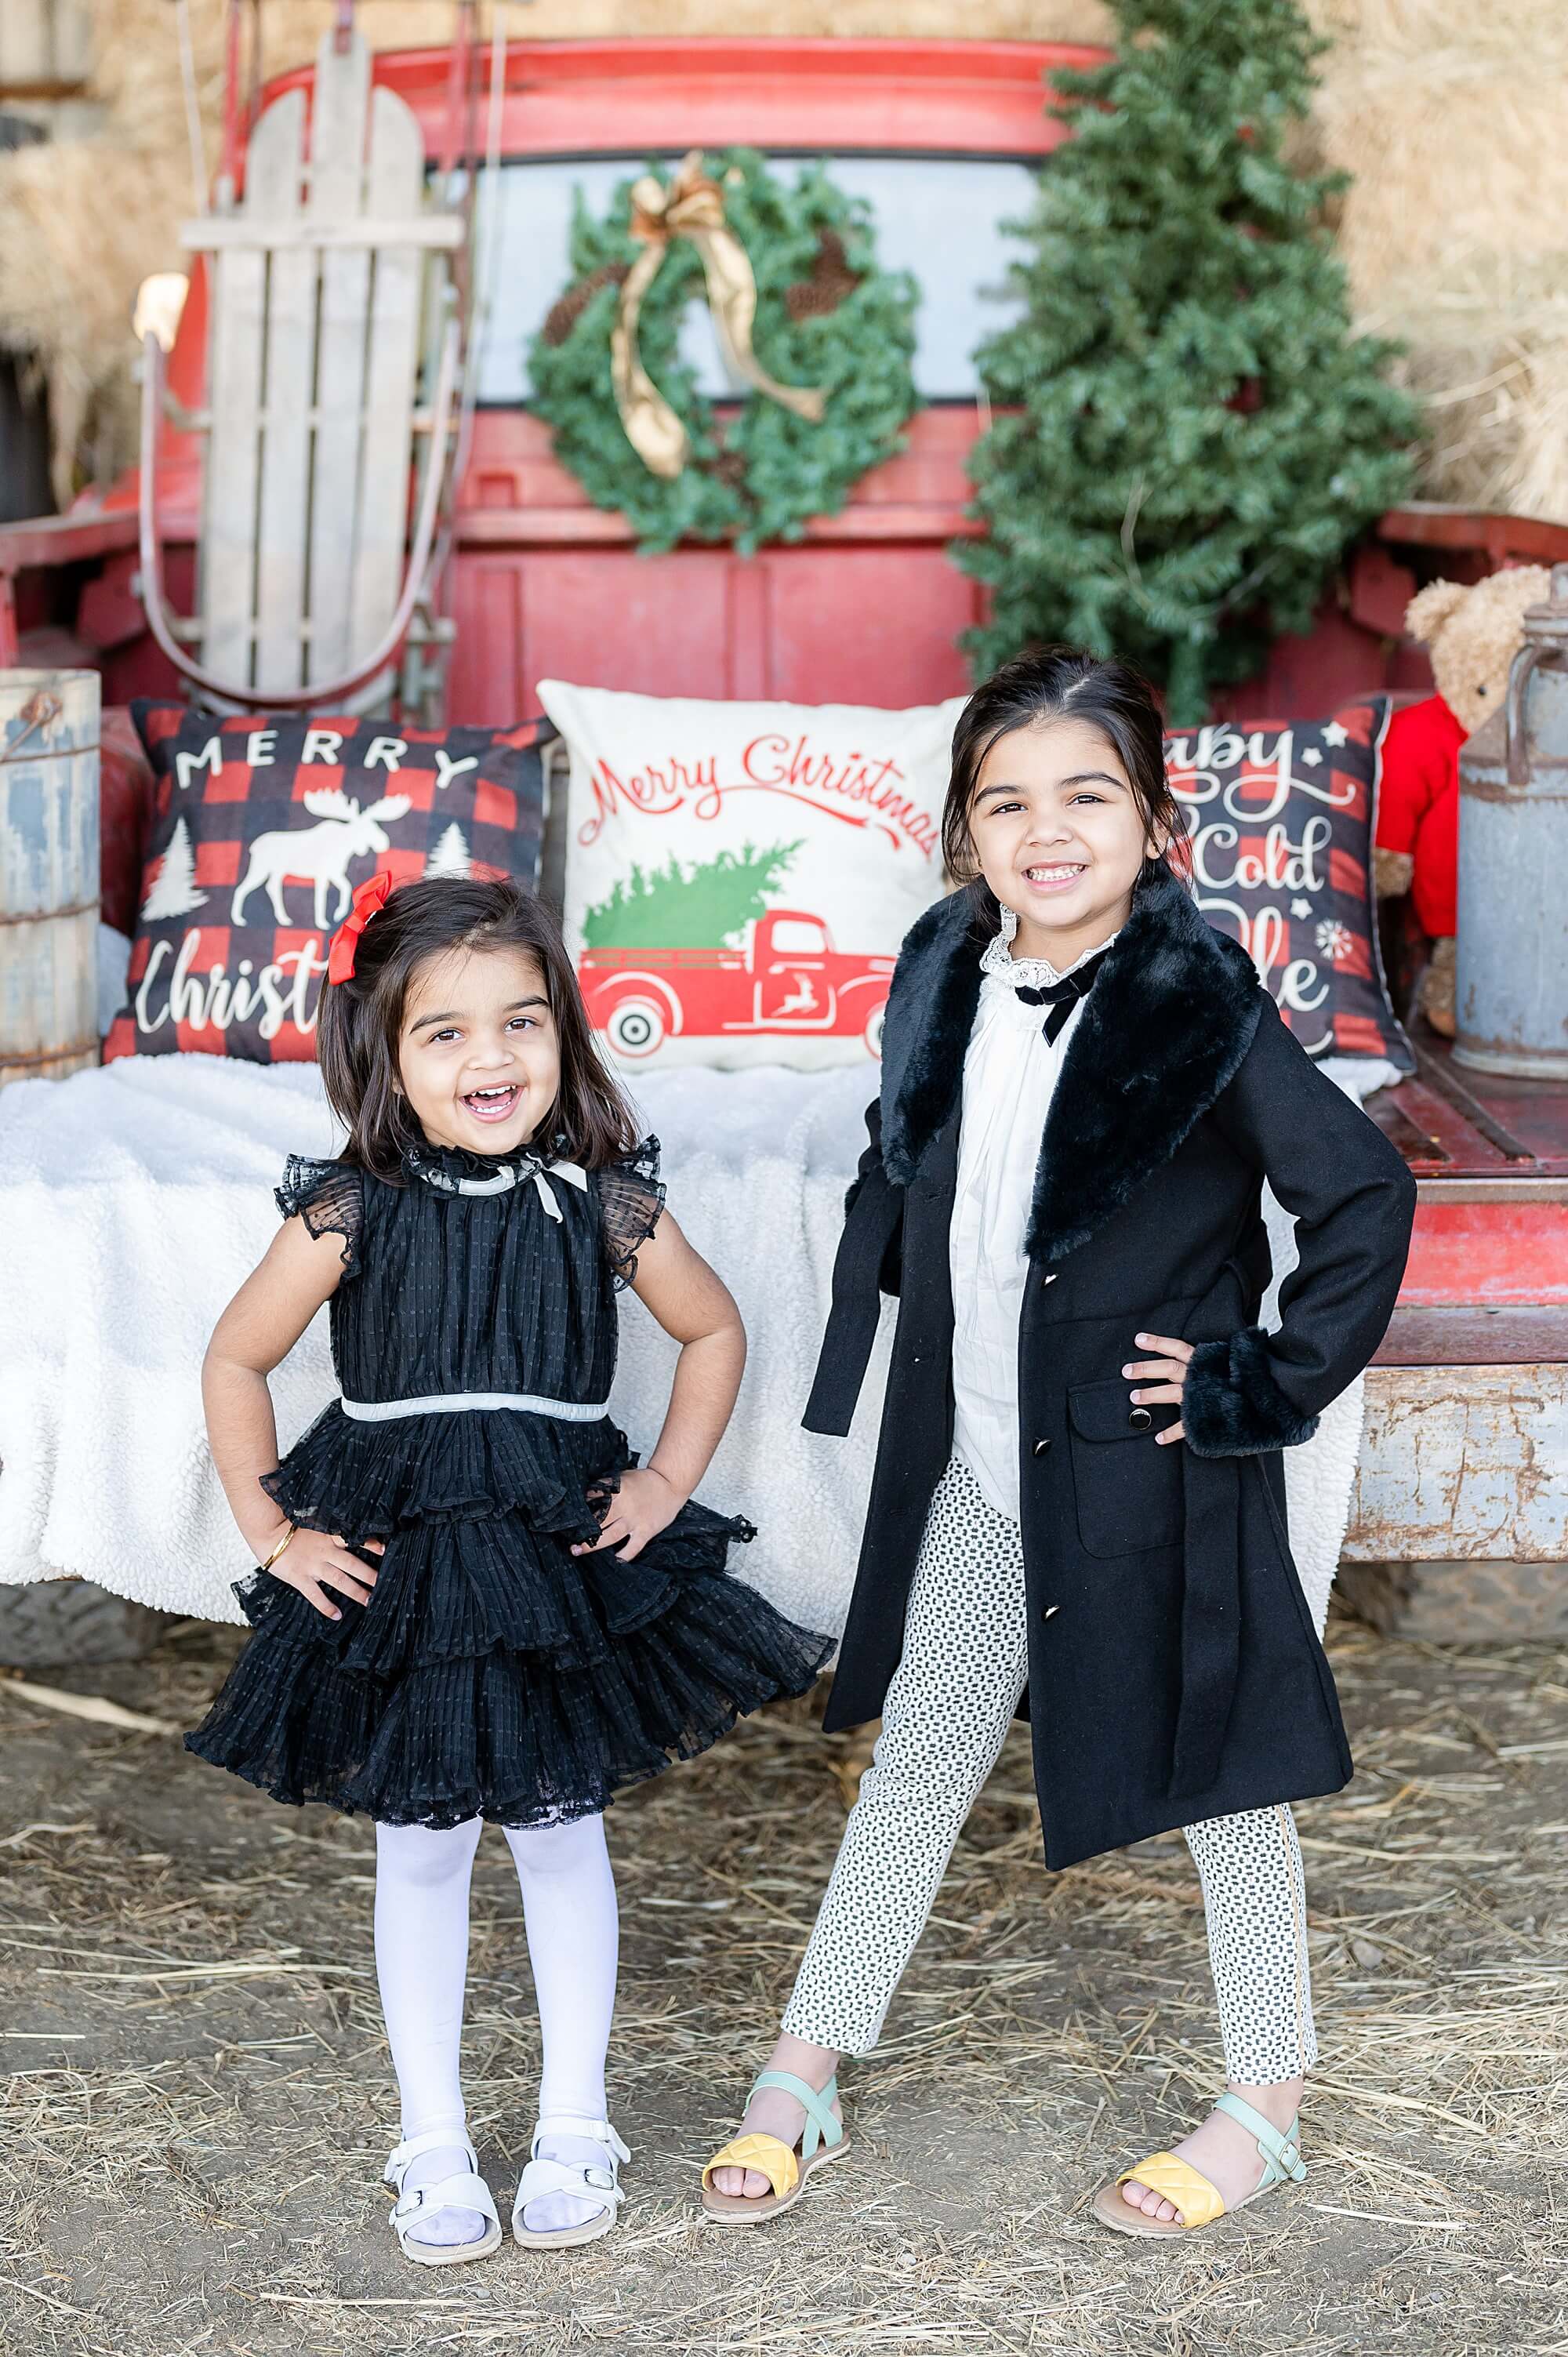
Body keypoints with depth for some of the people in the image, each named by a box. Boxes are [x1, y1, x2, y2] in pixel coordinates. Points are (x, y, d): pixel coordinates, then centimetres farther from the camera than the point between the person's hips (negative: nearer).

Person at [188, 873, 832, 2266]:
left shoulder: (604, 1203, -7)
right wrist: (272, 1530, 0)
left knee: (561, 1837, 10)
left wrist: (670, 1483, 2)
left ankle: (574, 2129, 26)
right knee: (421, 1852, 9)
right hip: (395, 1565, 0)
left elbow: (714, 1330, 9)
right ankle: (434, 2147, 23)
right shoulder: (349, 1214, -9)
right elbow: (236, 1361, 2)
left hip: (565, 1559, 1)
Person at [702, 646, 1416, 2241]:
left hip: (1150, 1468, -5)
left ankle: (1265, 2110, 27)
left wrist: (1271, 1388, -16)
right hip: (976, 1467, 5)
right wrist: (878, 1301, 11)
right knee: (915, 1767, 14)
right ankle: (801, 2082, 27)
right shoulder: (943, 984, -1)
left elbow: (1365, 1196, -19)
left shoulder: (1201, 1008, -19)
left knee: (1218, 1770, 11)